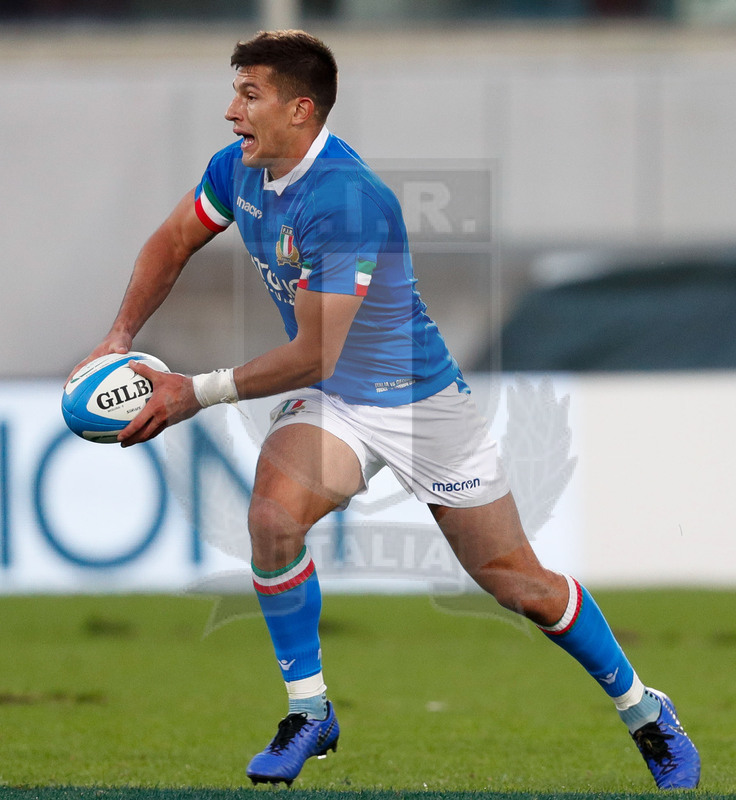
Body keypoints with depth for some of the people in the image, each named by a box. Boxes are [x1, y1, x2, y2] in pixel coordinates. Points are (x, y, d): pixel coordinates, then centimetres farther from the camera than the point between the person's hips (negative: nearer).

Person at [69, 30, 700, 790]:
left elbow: (312, 356, -30)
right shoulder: (239, 169, -6)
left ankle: (644, 711, 24)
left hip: (419, 399, -6)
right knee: (272, 516, -25)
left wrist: (196, 393, -25)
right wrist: (121, 336, -4)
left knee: (517, 582, 2)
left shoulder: (344, 199, -31)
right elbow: (171, 243, 11)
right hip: (332, 405, 6)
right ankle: (308, 713, -7)